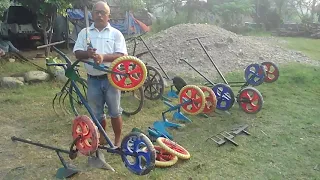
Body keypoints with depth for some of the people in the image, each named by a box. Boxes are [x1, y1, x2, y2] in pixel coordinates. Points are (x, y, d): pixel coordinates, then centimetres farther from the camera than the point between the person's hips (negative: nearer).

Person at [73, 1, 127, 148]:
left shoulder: (116, 33, 0)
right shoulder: (84, 33, 7)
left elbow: (122, 55, -8)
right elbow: (77, 53, 3)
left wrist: (103, 57, -24)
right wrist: (87, 54, -20)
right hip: (93, 79, 3)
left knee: (115, 111, 7)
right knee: (96, 113, 13)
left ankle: (117, 140, 23)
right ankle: (102, 138, 33)